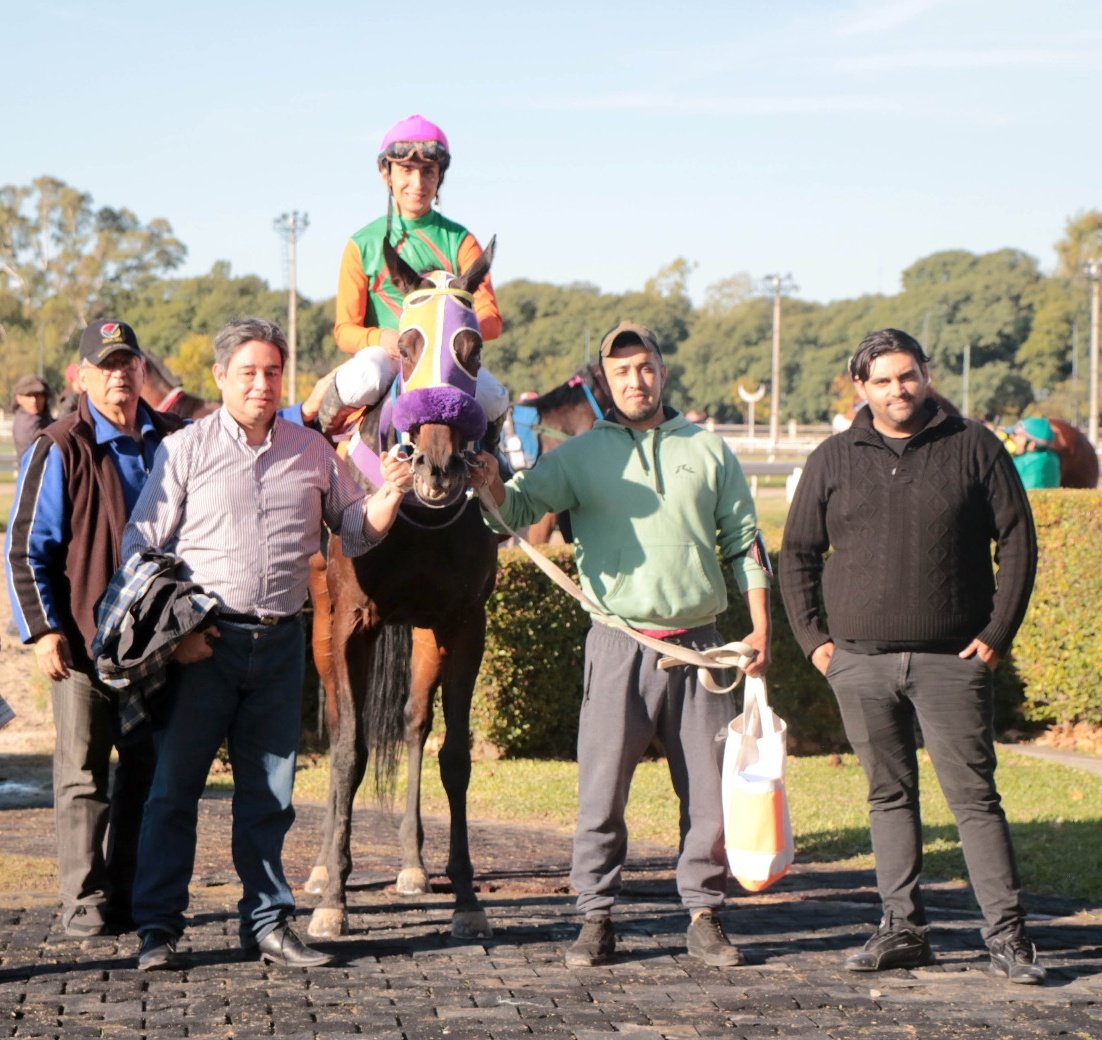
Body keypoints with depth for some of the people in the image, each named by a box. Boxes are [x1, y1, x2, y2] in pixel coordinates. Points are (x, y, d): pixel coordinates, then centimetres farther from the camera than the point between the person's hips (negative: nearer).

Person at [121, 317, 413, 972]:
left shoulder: (312, 452, 9)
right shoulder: (185, 450, 0)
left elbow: (355, 533, 15)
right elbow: (141, 547, -1)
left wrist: (390, 496, -6)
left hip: (281, 642, 3)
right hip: (203, 643, -3)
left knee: (269, 792, 8)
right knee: (175, 785, 0)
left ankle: (268, 922, 17)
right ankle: (159, 928, 7)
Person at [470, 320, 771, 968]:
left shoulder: (709, 451, 10)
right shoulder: (580, 455, 6)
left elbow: (745, 543, 13)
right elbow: (523, 508, -7)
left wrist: (760, 628, 5)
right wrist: (493, 486, -30)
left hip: (699, 641, 2)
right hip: (619, 642, -1)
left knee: (710, 787, 4)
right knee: (602, 788, -2)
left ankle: (705, 916, 16)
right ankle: (597, 918, 8)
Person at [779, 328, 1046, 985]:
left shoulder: (973, 448, 3)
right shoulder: (834, 460, 9)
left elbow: (1018, 541, 4)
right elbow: (797, 554, 15)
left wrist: (997, 633, -3)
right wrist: (813, 637, 4)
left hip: (952, 660, -2)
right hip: (860, 661, 3)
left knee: (974, 795, -4)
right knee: (890, 795, 8)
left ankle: (1008, 935, -1)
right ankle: (903, 929, 14)